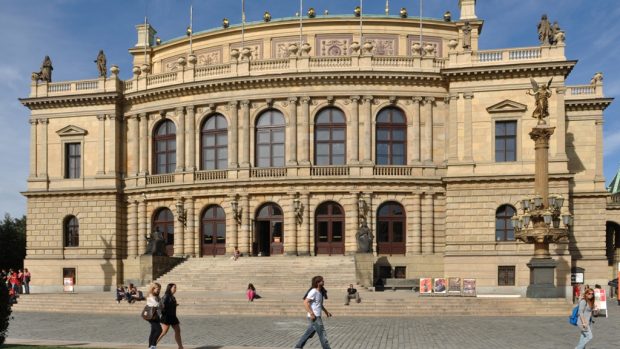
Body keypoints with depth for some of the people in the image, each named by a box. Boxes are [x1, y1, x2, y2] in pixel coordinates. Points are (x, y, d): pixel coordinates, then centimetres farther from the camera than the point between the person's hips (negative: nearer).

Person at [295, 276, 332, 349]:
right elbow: (305, 302, -21)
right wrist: (311, 314, -24)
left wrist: (326, 311, 23)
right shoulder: (313, 292, -15)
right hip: (314, 318, -9)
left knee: (309, 334, 13)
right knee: (322, 334, -4)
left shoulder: (319, 292, 13)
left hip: (317, 317, 9)